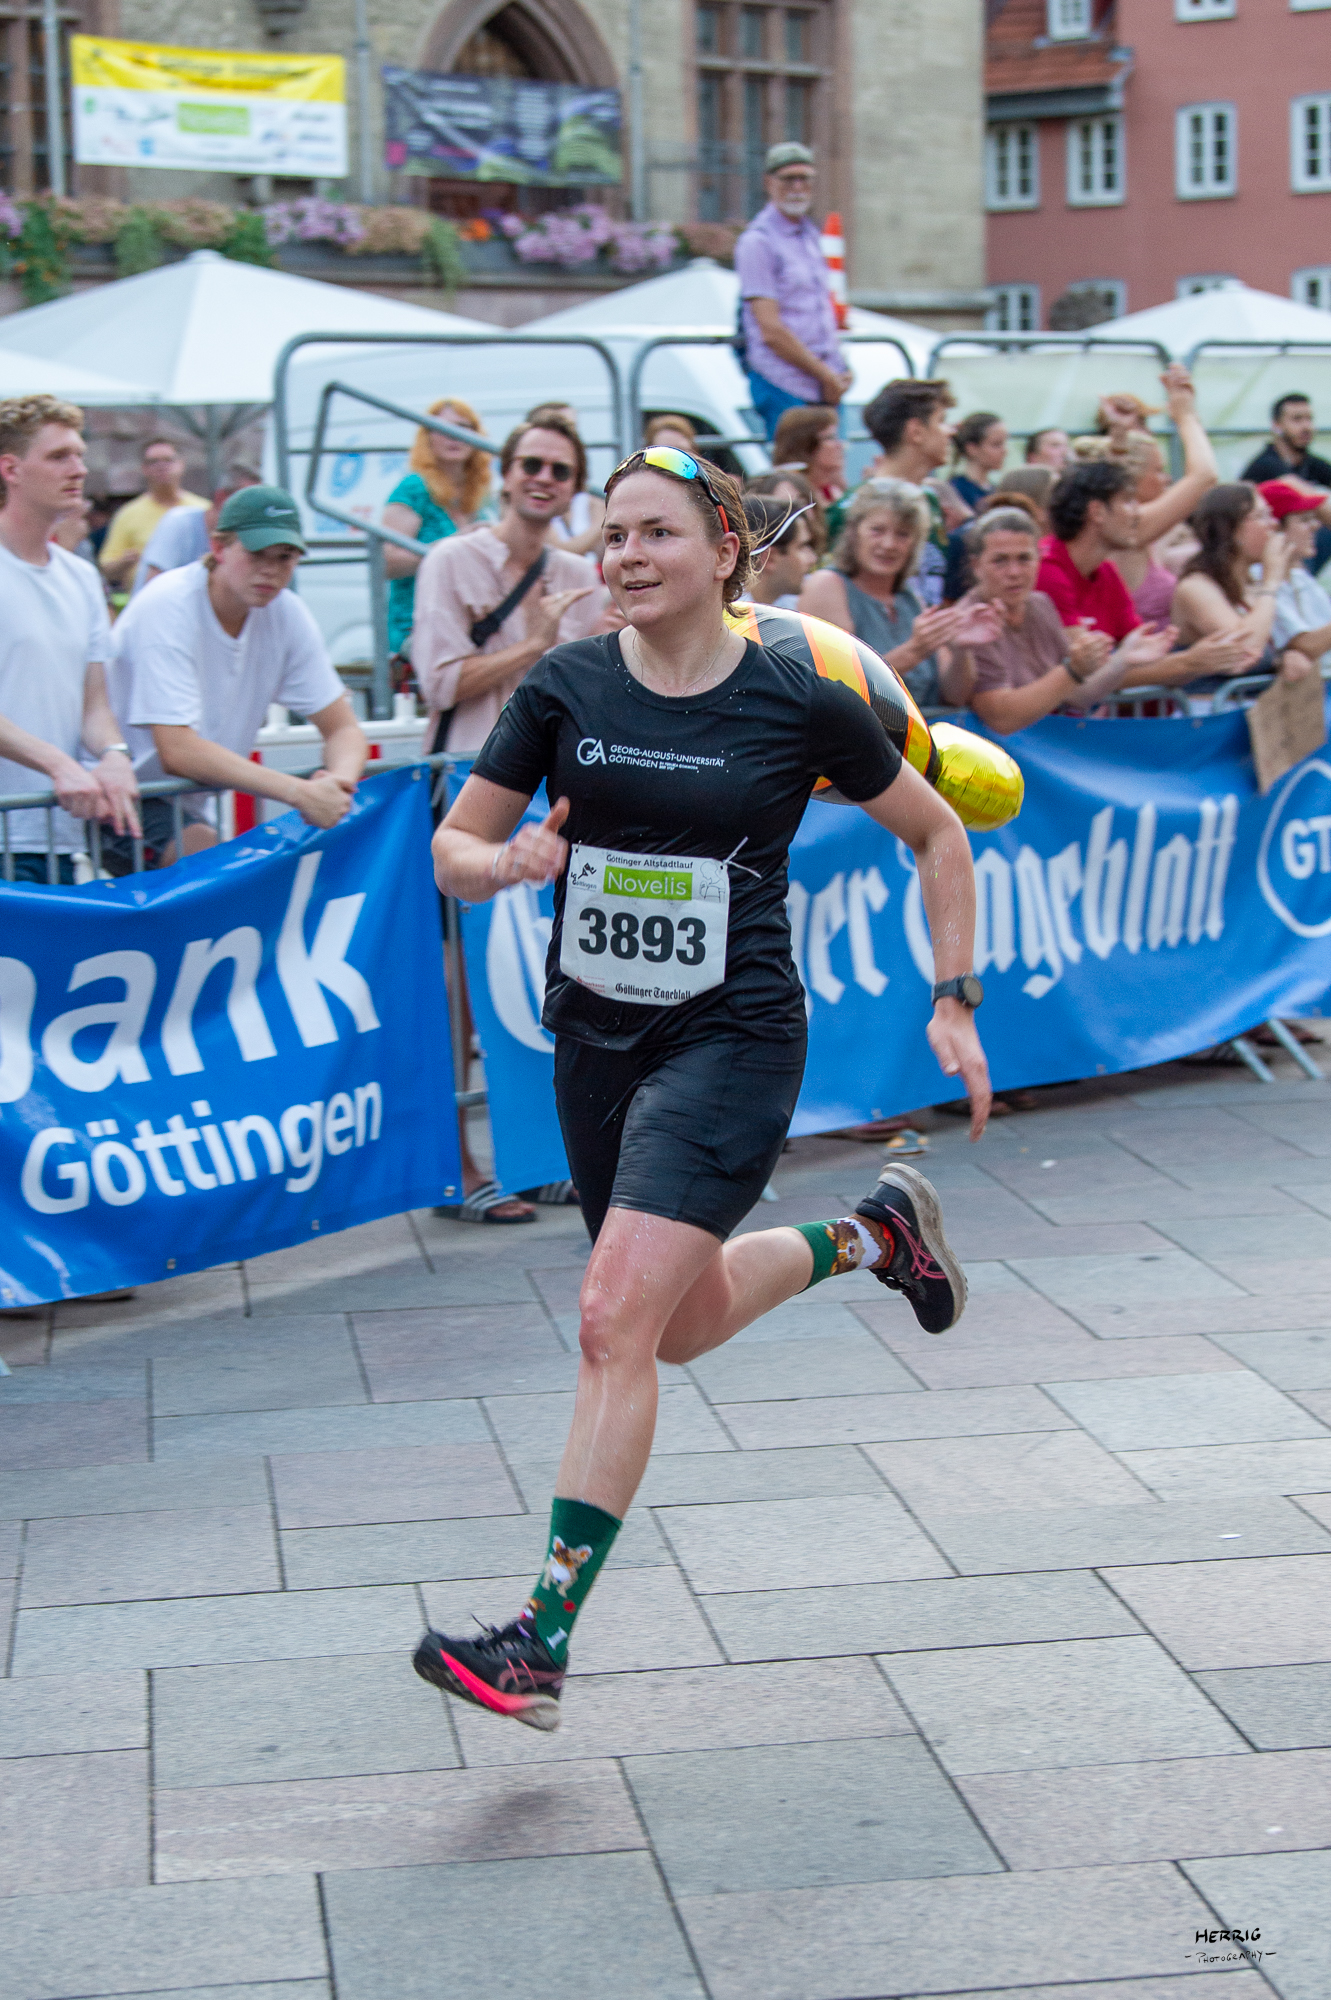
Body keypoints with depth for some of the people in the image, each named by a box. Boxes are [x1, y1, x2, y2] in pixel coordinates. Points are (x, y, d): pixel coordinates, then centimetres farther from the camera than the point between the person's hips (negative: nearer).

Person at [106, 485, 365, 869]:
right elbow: (177, 751, -30)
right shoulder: (168, 607, -21)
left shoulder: (286, 614, -2)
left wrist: (340, 781, -25)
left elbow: (342, 729, 0)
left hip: (190, 805, 7)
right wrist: (300, 792, -37)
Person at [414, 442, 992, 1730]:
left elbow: (936, 835, 7)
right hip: (595, 1041, 5)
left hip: (732, 1041, -5)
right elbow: (452, 848, 5)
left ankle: (541, 1645, -15)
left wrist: (955, 1005, 2)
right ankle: (871, 1235, 46)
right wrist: (508, 861, -18)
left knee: (616, 1322, -18)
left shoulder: (801, 702, -7)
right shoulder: (565, 688, -1)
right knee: (686, 1327, 18)